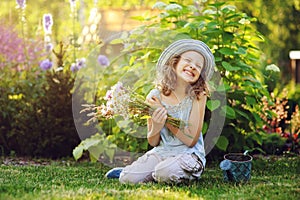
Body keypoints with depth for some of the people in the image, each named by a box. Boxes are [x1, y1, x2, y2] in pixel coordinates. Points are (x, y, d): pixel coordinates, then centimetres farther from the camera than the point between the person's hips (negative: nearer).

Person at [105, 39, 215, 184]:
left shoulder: (198, 96, -9)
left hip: (189, 154, -2)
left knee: (166, 173, -34)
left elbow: (191, 140, -14)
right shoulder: (156, 96, -3)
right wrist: (155, 128, -22)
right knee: (128, 179, -19)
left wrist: (165, 115, -17)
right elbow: (153, 142, 2)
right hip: (161, 152, 3)